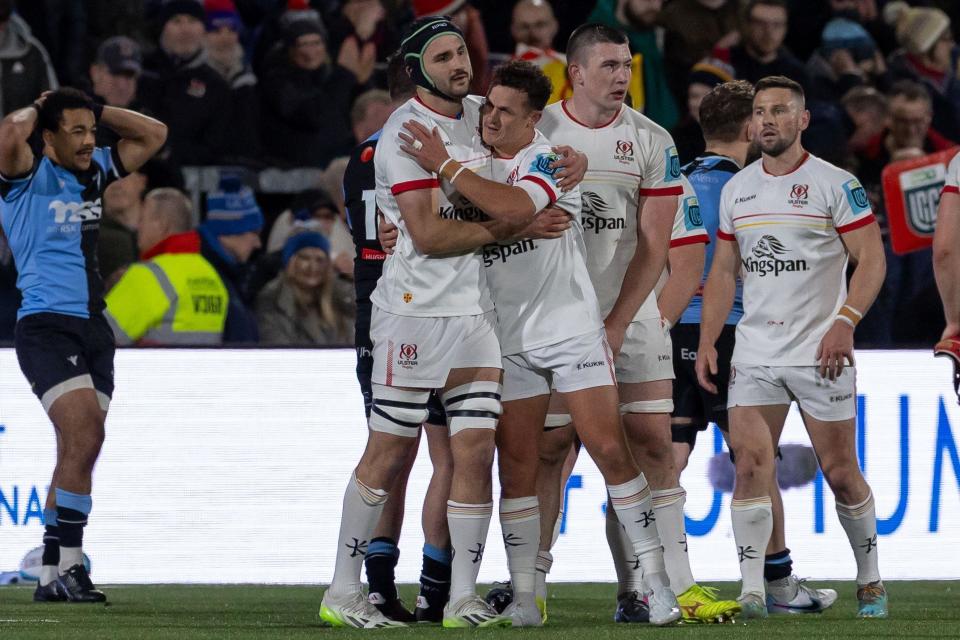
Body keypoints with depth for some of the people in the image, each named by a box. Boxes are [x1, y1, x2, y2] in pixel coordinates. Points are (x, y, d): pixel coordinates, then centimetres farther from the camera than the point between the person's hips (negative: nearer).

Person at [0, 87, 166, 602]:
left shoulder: (95, 172, 15)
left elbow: (152, 134, 21)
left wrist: (95, 109, 11)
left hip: (92, 328, 8)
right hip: (46, 326, -8)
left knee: (79, 452, 6)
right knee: (85, 434, -21)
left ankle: (51, 575, 10)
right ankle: (69, 565, -18)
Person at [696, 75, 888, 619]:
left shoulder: (835, 185, -4)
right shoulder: (736, 190, 11)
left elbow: (871, 259, -8)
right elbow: (724, 272, 17)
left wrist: (845, 321, -21)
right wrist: (707, 341, 8)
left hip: (820, 351, -4)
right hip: (754, 354, 4)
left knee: (841, 473, 2)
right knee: (751, 466, -9)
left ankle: (871, 581, 19)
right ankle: (753, 590, -11)